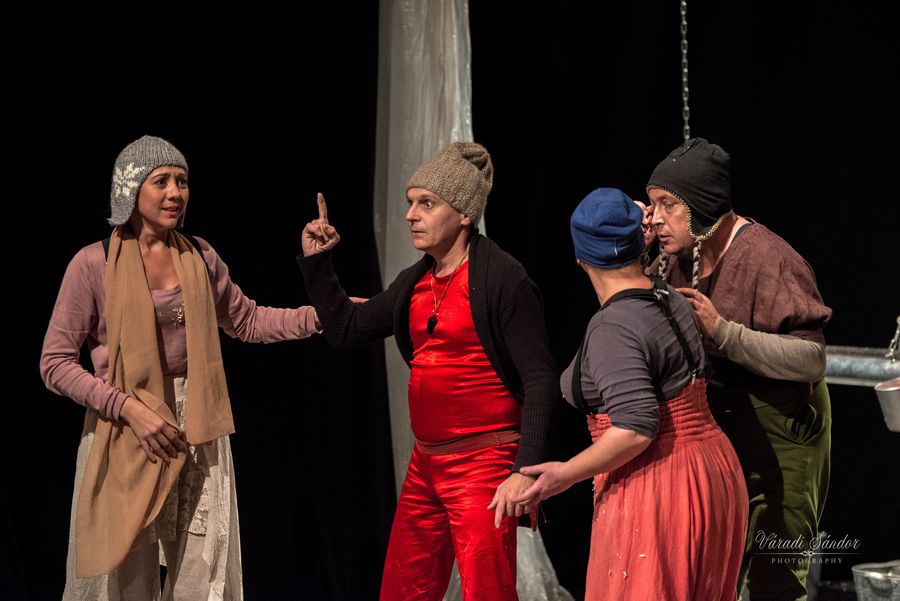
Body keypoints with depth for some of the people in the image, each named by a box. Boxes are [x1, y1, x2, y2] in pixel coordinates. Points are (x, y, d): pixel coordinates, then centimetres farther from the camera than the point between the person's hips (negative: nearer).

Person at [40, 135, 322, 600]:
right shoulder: (93, 265, -8)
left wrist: (321, 315, 4)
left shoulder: (198, 256, 5)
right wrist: (129, 408, -17)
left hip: (196, 433, 4)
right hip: (125, 433, -4)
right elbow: (55, 363, -8)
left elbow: (246, 322, 17)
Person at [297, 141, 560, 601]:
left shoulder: (503, 279, -11)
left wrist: (525, 471, -23)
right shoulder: (415, 282, 11)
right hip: (426, 466, 8)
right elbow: (344, 329, 21)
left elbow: (540, 381, -15)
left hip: (483, 465, -8)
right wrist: (316, 261, 12)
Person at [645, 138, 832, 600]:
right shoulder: (677, 257, 2)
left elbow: (812, 361, -25)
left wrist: (724, 332, -34)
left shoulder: (766, 258, -20)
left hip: (776, 441, -7)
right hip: (715, 436, 7)